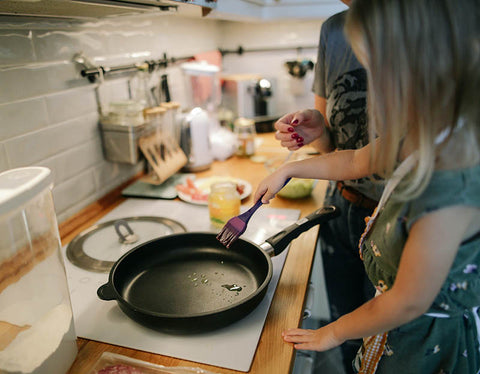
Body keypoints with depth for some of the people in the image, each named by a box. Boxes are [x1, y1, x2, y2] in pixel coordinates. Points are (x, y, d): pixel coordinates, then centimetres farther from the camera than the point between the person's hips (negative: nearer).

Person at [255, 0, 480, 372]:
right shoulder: (420, 139, -12)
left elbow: (408, 303, -27)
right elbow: (355, 162, 7)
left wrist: (333, 333, -11)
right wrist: (288, 170, 13)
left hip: (430, 340, -6)